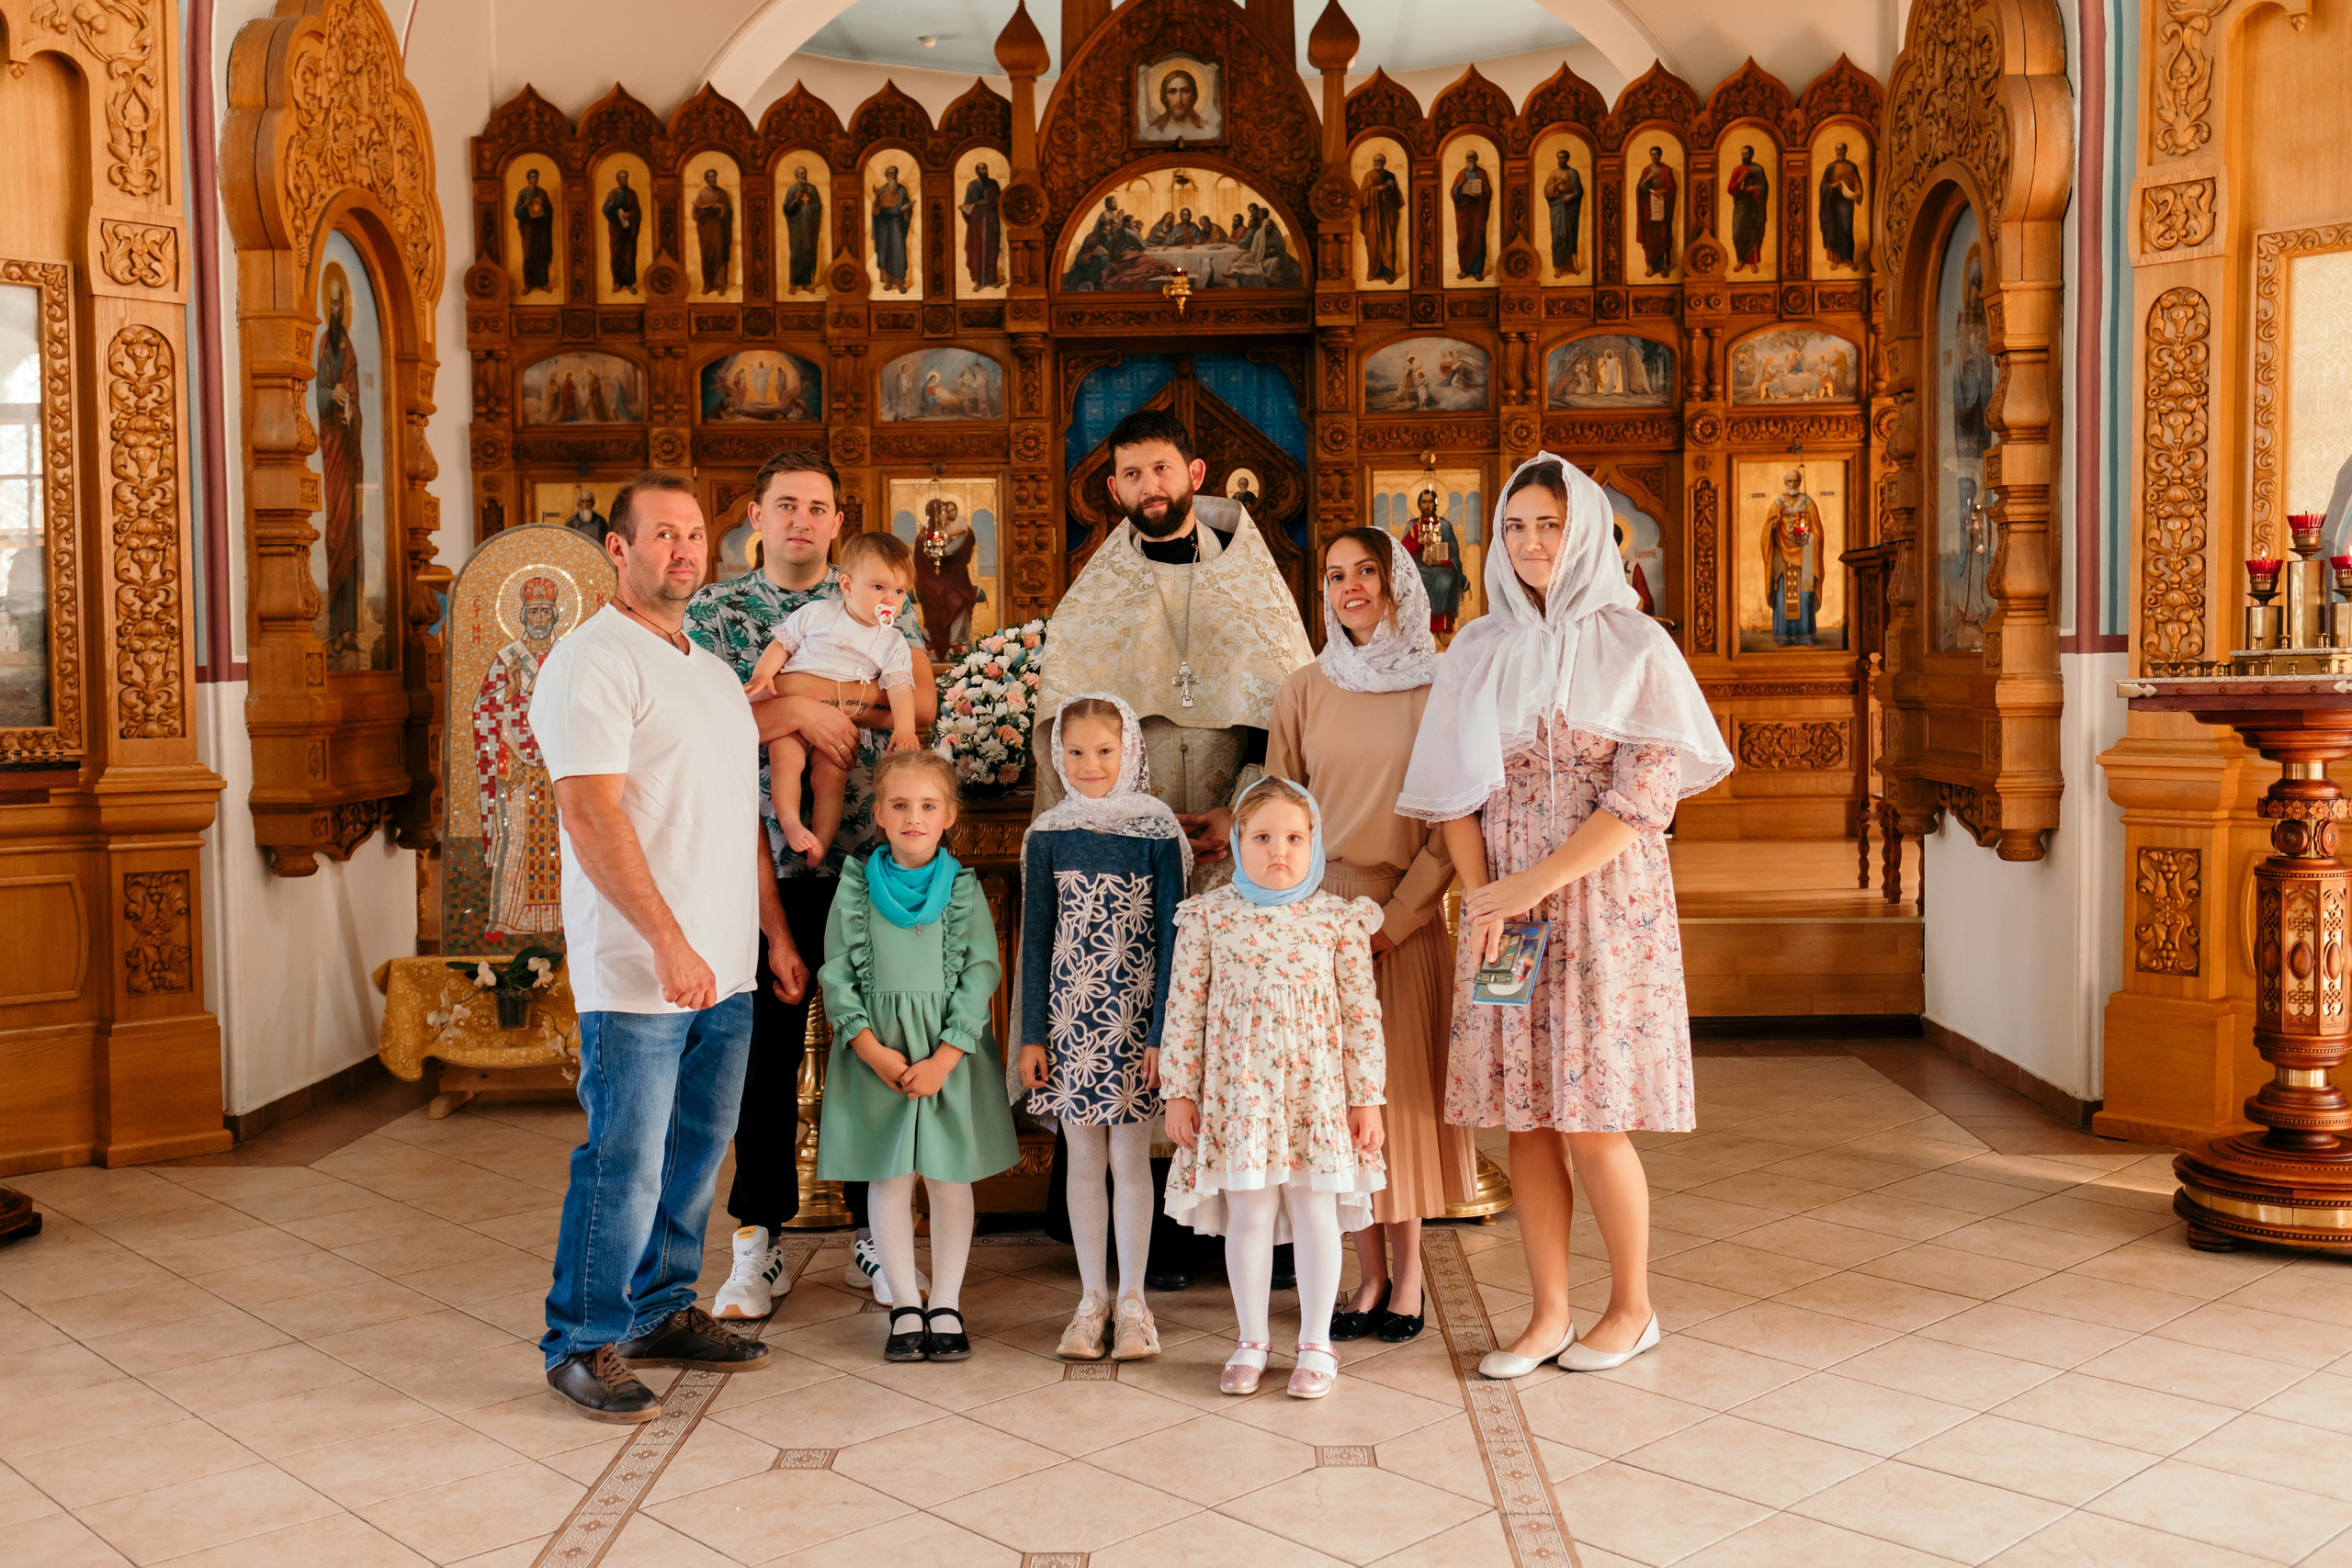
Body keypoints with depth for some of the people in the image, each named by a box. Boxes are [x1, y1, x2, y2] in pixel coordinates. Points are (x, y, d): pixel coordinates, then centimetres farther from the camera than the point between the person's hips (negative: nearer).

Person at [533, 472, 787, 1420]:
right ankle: (583, 1343, 10)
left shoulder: (713, 671, 18)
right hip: (637, 972, -8)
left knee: (694, 1154, 14)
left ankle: (661, 1315, 27)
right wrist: (669, 941, -24)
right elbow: (591, 813, -19)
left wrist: (775, 932, 18)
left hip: (724, 969, 8)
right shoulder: (593, 662, -10)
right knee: (625, 1163, -3)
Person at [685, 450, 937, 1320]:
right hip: (766, 864, -1)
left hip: (871, 859, 1)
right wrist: (799, 709, -18)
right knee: (764, 1051, 3)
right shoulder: (715, 611, 6)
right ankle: (760, 1241, 15)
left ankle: (873, 1235, 19)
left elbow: (921, 700, -4)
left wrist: (822, 692, -12)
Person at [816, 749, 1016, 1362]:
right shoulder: (856, 886, 0)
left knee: (950, 1179, 6)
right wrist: (873, 1050, -11)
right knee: (888, 1180, 6)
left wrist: (943, 1059, -12)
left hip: (951, 1053, 0)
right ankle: (906, 1307, 18)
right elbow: (836, 974, -1)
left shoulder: (964, 888, -1)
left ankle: (946, 1306, 19)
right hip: (876, 1053, 0)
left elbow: (981, 971, -4)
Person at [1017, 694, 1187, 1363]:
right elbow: (1037, 939, 6)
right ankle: (1092, 1298, 20)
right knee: (1083, 1158, 9)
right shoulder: (1048, 836, 3)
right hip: (1072, 1015, 2)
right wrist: (1032, 1034, 4)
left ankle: (1132, 1300, 17)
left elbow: (1169, 936, -3)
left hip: (1136, 1017, -2)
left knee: (1130, 1157, 5)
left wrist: (1163, 1032, -8)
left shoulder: (1157, 832, -4)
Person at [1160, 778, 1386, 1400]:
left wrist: (1366, 1097, -1)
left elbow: (1361, 1013, 1)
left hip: (1316, 1089, 0)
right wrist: (1179, 1091, 1)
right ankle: (1251, 1341, 22)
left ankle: (1316, 1343, 20)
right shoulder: (1208, 917, -1)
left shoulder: (1338, 919, -1)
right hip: (1237, 1089, 0)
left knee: (1315, 1210, 6)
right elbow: (1184, 1008, 2)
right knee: (1248, 1213, 6)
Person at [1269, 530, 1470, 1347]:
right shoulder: (1305, 691, 6)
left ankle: (1408, 1272, 13)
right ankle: (1371, 1275, 14)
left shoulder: (1439, 691, -1)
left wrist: (1395, 915, -10)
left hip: (1407, 921, -2)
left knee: (1404, 1088, 1)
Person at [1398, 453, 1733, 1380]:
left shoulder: (1633, 645, -2)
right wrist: (1481, 897, -7)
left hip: (1605, 898, -3)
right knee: (1525, 1117, 5)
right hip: (1504, 906, 4)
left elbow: (1646, 790, -10)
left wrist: (1537, 882, -15)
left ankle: (1632, 1307, 17)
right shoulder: (1477, 651, 9)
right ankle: (1548, 1315, 16)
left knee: (1592, 1120, -2)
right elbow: (1453, 790, 7)